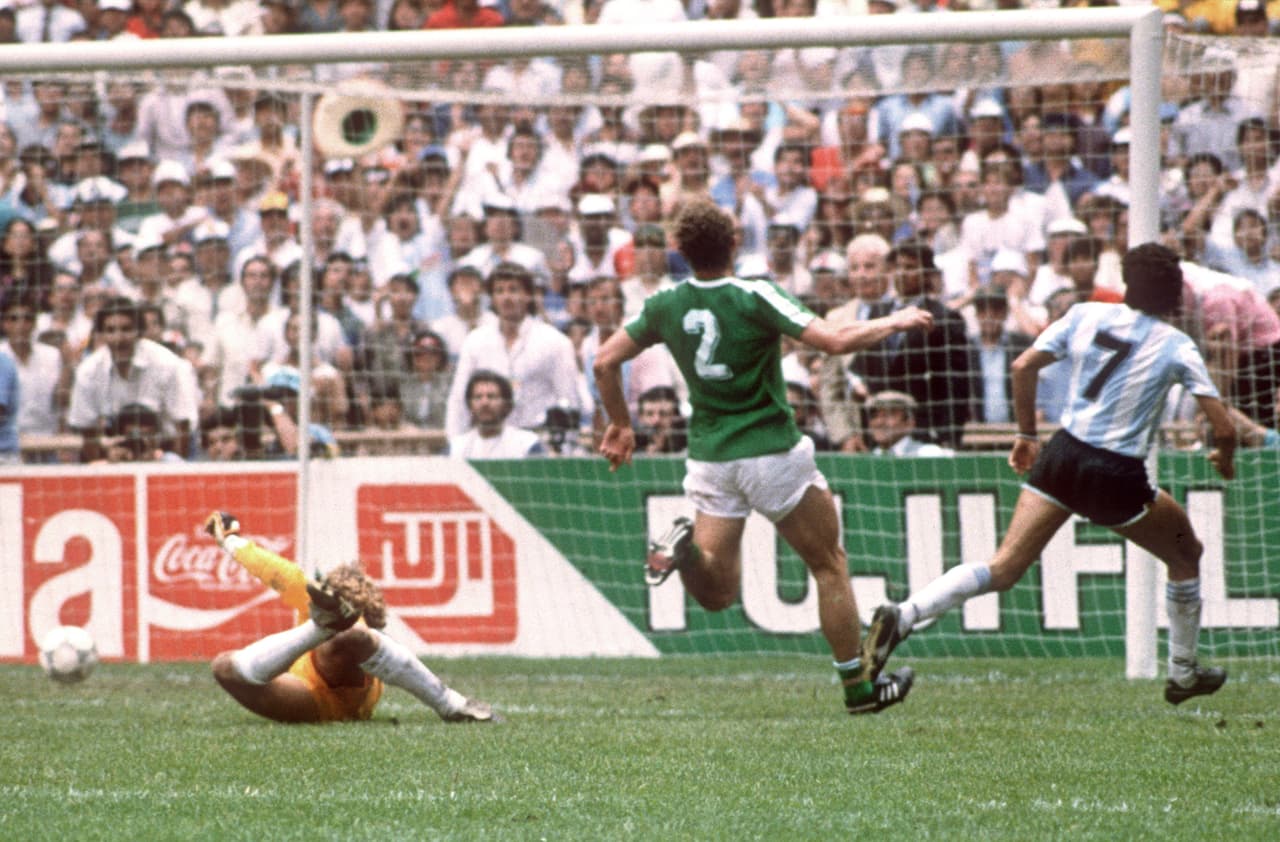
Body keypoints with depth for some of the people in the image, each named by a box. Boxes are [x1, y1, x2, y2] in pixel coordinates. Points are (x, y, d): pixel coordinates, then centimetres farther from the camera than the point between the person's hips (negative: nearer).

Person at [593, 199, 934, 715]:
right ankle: (858, 687, 14)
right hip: (771, 452, -4)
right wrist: (892, 323, -5)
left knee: (716, 592, 7)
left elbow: (606, 361, 6)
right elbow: (834, 340, -21)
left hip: (708, 456, 4)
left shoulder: (666, 305, 0)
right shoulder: (755, 298, -15)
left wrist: (619, 423, 21)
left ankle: (685, 546, -25)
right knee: (829, 565, 12)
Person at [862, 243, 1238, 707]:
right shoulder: (1176, 346, -3)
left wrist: (1027, 434, 14)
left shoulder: (1086, 315, 5)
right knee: (1186, 555, 23)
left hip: (1062, 458, 3)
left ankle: (901, 616, -22)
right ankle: (1183, 674, 30)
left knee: (1003, 569, -1)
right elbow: (1223, 426, -7)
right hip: (1119, 477, -3)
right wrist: (1224, 457, 16)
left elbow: (1023, 367, 2)